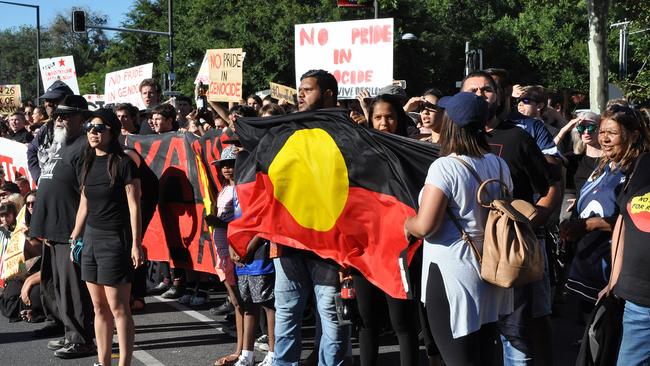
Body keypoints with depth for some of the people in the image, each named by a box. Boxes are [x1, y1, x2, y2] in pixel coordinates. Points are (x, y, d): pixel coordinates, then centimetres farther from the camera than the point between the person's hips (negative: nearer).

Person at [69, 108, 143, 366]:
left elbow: (134, 206, -10)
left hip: (115, 239, -7)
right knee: (99, 307, 10)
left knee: (118, 307, -4)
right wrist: (74, 238, 17)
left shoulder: (123, 163, -9)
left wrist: (136, 244, -13)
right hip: (91, 238, 7)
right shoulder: (88, 163, 11)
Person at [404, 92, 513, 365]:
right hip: (491, 271, 8)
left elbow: (425, 226, -21)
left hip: (453, 275, -7)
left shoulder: (445, 167, -18)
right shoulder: (499, 165, 4)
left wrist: (407, 224, -1)